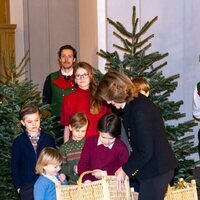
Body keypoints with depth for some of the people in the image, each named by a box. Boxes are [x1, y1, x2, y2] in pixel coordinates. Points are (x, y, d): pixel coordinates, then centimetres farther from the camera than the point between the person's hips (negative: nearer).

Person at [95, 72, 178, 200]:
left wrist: (125, 169, -9)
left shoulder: (139, 109, -23)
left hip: (156, 170, -10)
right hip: (153, 168, 10)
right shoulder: (135, 101, 6)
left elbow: (145, 152, -22)